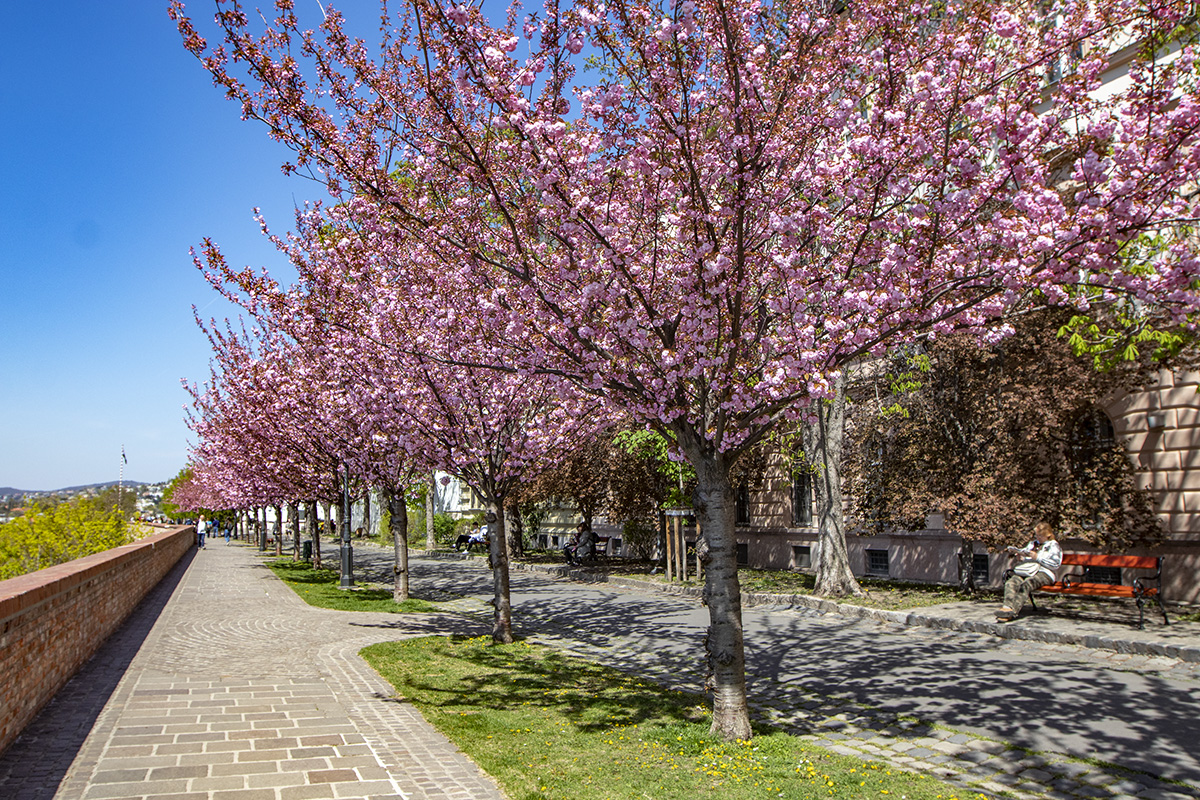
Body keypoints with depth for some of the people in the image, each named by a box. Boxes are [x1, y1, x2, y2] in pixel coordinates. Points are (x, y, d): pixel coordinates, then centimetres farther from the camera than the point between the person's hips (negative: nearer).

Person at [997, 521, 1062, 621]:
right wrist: (1020, 556, 7)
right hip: (1027, 571, 6)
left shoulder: (1054, 546, 9)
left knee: (1025, 585, -36)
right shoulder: (1033, 544, 30)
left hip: (1044, 573, -6)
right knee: (1010, 583, -26)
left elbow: (1056, 564, -5)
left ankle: (1012, 611, -49)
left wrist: (1037, 557, -9)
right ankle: (1008, 606, -44)